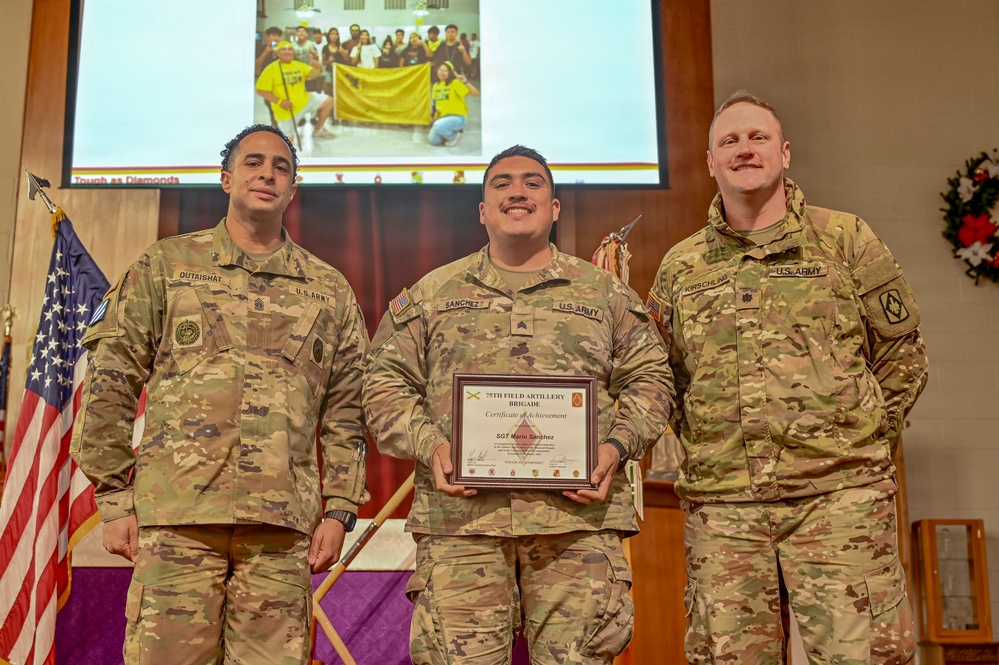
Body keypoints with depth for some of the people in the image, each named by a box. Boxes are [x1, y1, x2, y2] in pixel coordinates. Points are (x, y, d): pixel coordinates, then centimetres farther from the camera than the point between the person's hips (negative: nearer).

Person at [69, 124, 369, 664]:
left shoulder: (329, 291, 15)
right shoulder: (166, 265, 11)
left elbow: (346, 413, 13)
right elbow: (109, 385, 7)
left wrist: (339, 509, 5)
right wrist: (113, 498, 1)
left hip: (282, 524, 2)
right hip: (176, 516, -1)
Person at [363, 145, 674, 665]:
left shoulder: (606, 293, 17)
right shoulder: (431, 294, 16)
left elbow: (648, 380, 15)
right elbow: (385, 385, 12)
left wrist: (617, 446, -3)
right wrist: (429, 445, -5)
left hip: (579, 516, 0)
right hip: (461, 517, 0)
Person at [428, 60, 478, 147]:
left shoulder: (455, 83, -14)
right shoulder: (436, 86, 7)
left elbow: (475, 93, -24)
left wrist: (465, 82, -37)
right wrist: (435, 118, 15)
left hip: (457, 117, -7)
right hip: (443, 117, 7)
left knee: (438, 126, -34)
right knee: (433, 140, -6)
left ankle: (453, 136, -2)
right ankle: (451, 132, 19)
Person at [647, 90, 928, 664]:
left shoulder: (845, 239, 6)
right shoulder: (679, 267, 12)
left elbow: (902, 356, 11)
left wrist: (859, 441, 5)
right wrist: (704, 451, 8)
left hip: (838, 496, -2)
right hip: (721, 506, 2)